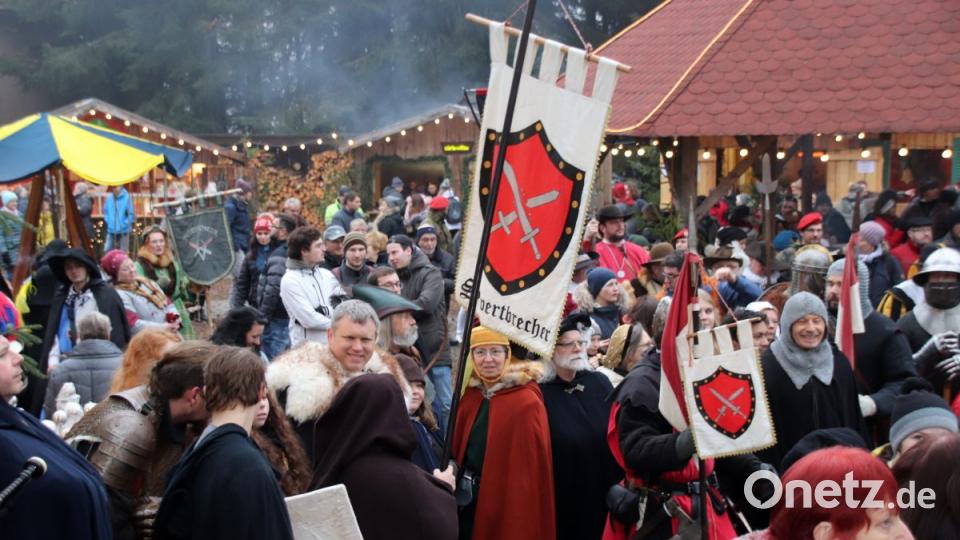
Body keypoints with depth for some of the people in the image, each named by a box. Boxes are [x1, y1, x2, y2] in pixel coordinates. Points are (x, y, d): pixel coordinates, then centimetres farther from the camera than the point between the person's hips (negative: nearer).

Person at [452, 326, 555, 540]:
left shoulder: (527, 402, -12)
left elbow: (534, 465, -14)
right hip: (468, 502, 6)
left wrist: (525, 519, -15)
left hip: (509, 506, -6)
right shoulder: (469, 394, 7)